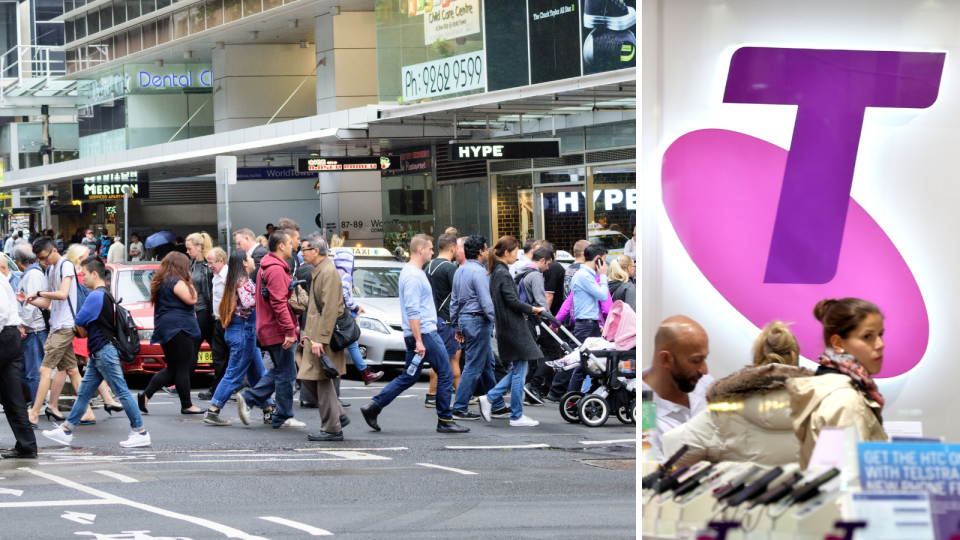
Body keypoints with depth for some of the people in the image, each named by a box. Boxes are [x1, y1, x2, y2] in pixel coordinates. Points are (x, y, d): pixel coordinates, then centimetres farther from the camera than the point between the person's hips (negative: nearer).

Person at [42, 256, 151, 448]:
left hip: (104, 351, -11)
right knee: (84, 393, 11)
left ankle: (140, 432, -5)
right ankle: (66, 431, 15)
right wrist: (86, 329, 4)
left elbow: (79, 322, -14)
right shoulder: (105, 294, 16)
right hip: (98, 353, 11)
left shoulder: (96, 296, -16)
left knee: (122, 392, -7)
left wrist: (83, 329, 6)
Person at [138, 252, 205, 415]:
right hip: (179, 328, -10)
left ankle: (145, 395, 4)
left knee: (172, 369, 13)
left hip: (165, 329, 10)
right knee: (183, 369, -4)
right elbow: (192, 299, -15)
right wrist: (189, 282, -4)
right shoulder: (177, 282, -12)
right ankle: (186, 405, -1)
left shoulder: (161, 282, 16)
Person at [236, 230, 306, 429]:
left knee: (279, 371, 18)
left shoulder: (267, 268, 16)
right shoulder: (276, 270, -18)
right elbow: (279, 303, -24)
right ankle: (283, 417, 5)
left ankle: (248, 398, 12)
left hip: (268, 330, 10)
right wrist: (289, 330, -25)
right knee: (286, 374, -1)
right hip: (279, 331, -10)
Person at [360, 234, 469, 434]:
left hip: (418, 335, 10)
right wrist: (419, 341, -23)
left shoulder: (411, 272, 17)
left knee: (409, 377, 12)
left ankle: (373, 407, 8)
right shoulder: (414, 276, -16)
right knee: (446, 374, -2)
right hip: (424, 333, -10)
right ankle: (445, 421, 3)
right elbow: (412, 311, -22)